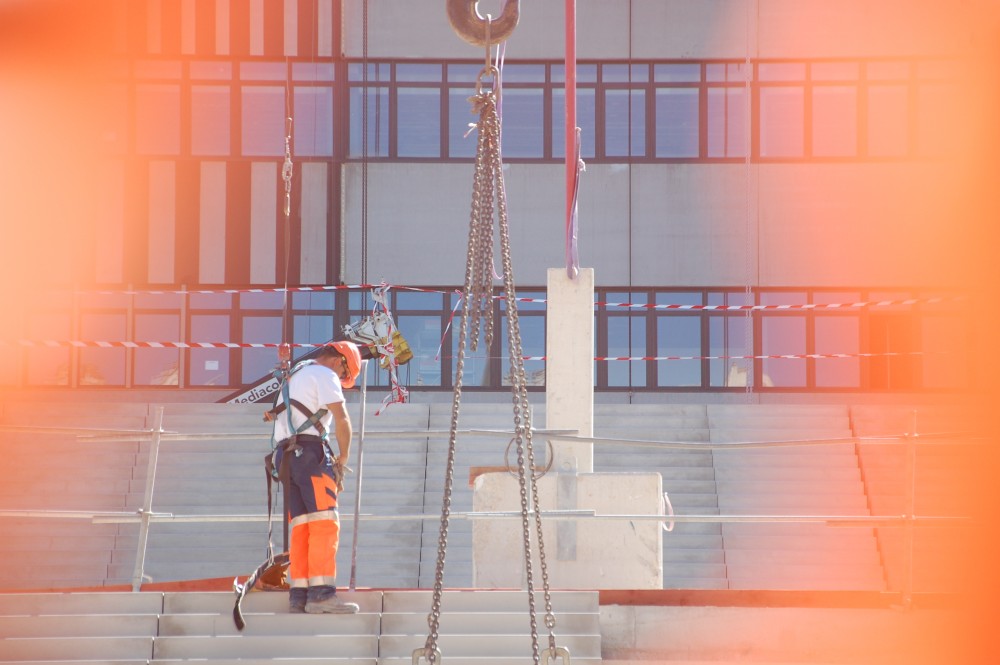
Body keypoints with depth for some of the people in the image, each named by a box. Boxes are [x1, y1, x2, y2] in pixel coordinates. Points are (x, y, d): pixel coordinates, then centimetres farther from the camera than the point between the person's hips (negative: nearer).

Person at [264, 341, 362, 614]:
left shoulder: (295, 374, 28)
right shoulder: (324, 374, -1)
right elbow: (342, 420, -11)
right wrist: (344, 456, 0)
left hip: (288, 455, 9)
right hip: (311, 451, -9)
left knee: (300, 526, 5)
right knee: (324, 522, -12)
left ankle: (299, 594, 0)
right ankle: (321, 593, -21)